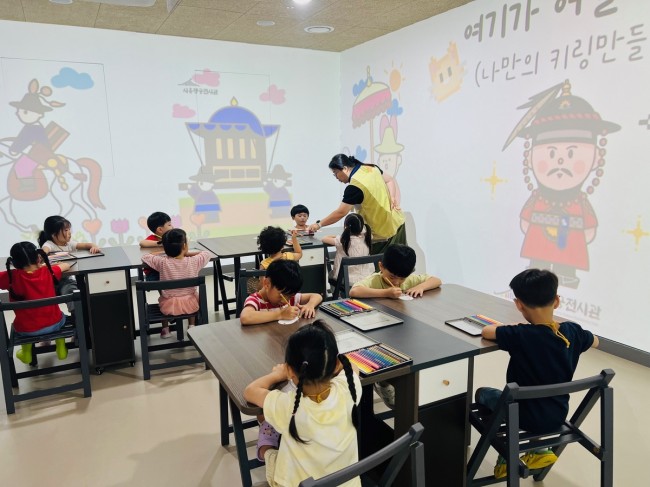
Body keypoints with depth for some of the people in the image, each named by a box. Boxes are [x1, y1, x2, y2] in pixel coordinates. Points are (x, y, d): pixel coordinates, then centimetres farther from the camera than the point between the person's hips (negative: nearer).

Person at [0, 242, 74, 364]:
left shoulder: (11, 277, -16)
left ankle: (26, 353, 43)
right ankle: (61, 348, 37)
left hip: (26, 330, 0)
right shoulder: (48, 272, -11)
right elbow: (66, 265, 7)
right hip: (54, 324, 0)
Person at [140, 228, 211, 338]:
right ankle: (192, 326, 33)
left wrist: (162, 253, 9)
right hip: (190, 305, 0)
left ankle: (165, 329, 35)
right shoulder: (194, 261, -15)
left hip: (169, 306, 0)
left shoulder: (162, 262, -16)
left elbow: (145, 257, -1)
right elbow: (206, 253, 4)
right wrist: (187, 254, 7)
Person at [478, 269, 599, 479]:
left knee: (482, 393, 20)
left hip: (530, 417, -5)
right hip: (558, 415, 6)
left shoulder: (521, 336, -28)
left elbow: (486, 331, -16)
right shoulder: (572, 331, -11)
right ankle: (536, 451, 27)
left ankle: (507, 459, 20)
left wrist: (506, 328, 0)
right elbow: (595, 341, 11)